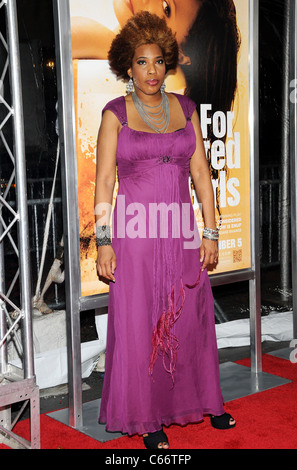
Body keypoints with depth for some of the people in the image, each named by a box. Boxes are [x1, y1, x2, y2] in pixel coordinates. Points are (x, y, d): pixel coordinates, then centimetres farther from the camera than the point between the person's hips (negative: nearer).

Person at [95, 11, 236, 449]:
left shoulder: (185, 108, 8)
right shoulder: (115, 113, -1)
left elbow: (201, 172, 8)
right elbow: (104, 180, -4)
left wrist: (211, 232, 3)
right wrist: (104, 241, -10)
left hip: (182, 232, 3)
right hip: (135, 233, -3)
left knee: (192, 319, 12)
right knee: (139, 325, 4)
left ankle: (202, 400, 32)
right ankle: (147, 417, 20)